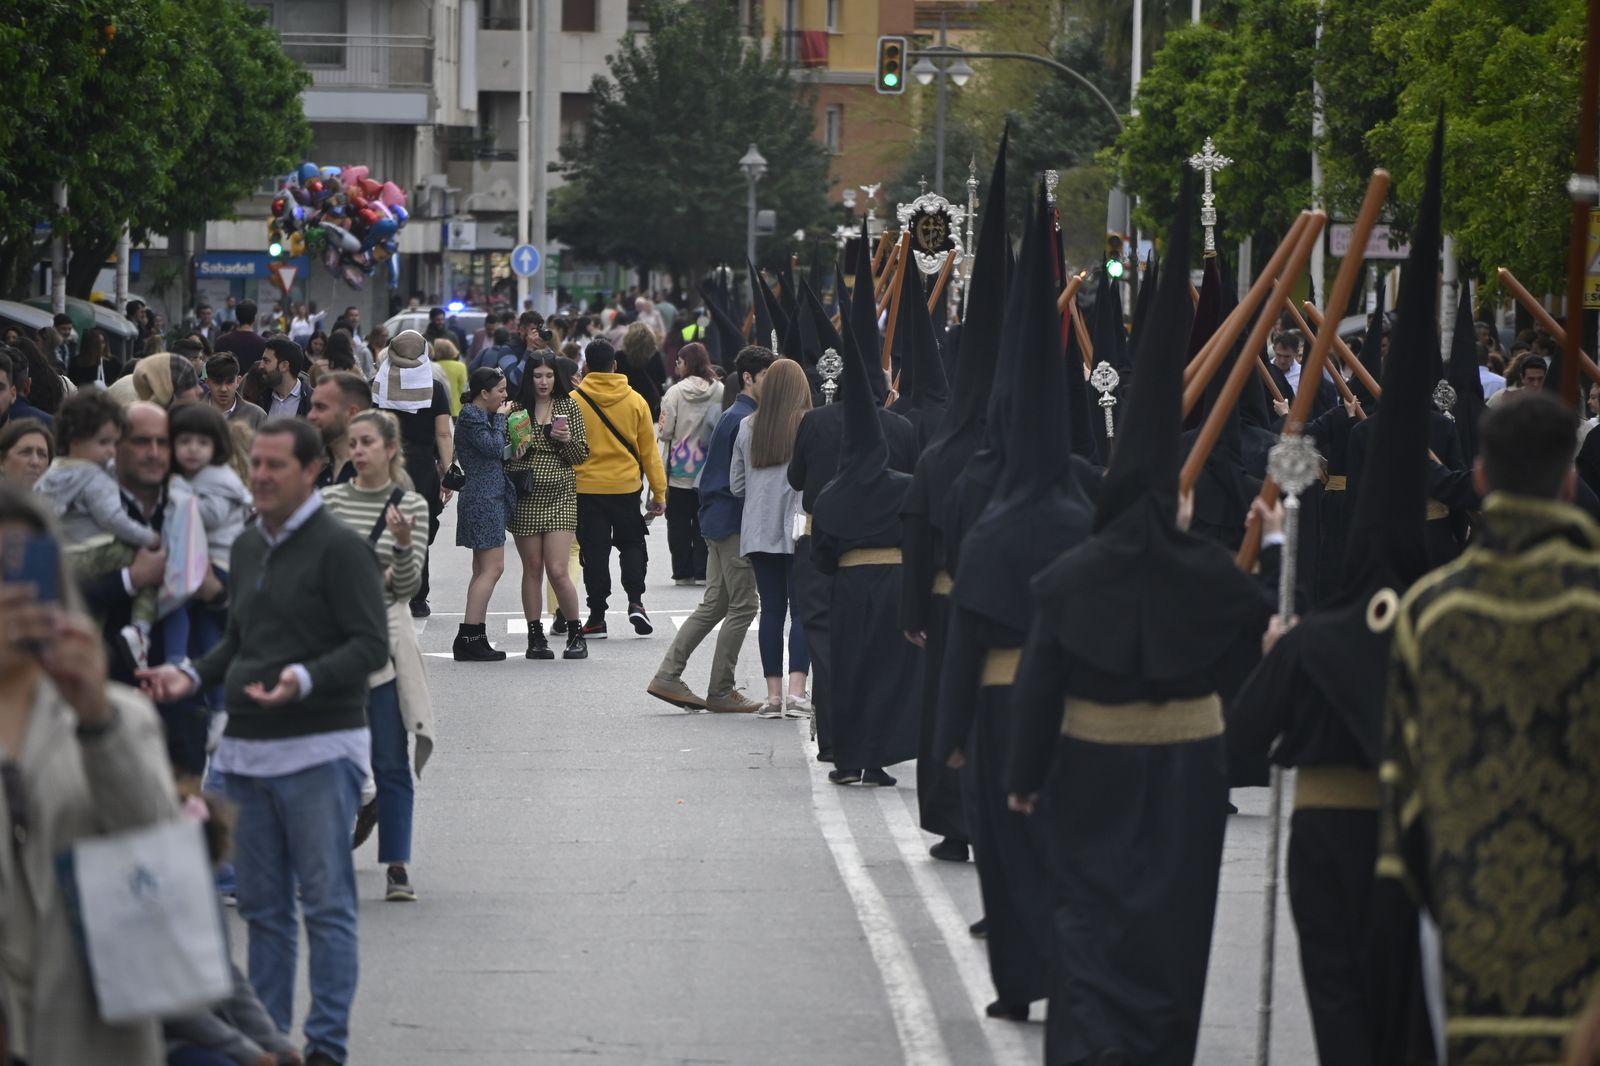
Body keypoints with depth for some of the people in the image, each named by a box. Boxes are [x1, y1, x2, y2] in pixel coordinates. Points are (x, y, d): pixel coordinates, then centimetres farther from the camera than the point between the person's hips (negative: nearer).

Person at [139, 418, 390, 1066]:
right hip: (247, 747, 7)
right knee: (262, 904, 11)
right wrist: (192, 676, 8)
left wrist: (305, 679, -26)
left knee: (326, 902, -4)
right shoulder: (247, 548, 15)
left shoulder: (339, 547, -8)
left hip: (320, 749, -7)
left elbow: (371, 644, -13)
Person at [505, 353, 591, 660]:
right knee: (532, 568, 5)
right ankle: (535, 637, 13)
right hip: (526, 498, 1)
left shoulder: (570, 407, 5)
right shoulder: (516, 410, 4)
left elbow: (583, 456, 6)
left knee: (557, 570, -8)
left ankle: (575, 633, 7)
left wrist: (568, 440, -13)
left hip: (560, 497, -1)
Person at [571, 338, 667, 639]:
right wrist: (659, 492, 9)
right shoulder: (635, 401, -1)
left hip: (587, 488, -1)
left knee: (594, 551, 6)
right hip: (626, 487, 1)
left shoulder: (574, 401, -7)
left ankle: (597, 617, 6)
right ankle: (635, 601, 0)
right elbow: (649, 450, 3)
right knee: (632, 543, 18)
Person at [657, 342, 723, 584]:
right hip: (710, 469, 2)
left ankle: (683, 572, 9)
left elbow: (665, 432, -10)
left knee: (679, 522, 8)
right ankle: (703, 571, 6)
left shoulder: (676, 392, -11)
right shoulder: (720, 391, -5)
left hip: (680, 469, -2)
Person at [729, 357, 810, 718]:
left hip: (759, 532, 4)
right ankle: (796, 691, -10)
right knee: (803, 610, 0)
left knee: (771, 609, 8)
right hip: (798, 533, -4)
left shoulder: (748, 428, 3)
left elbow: (736, 484, 8)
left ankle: (773, 694, 6)